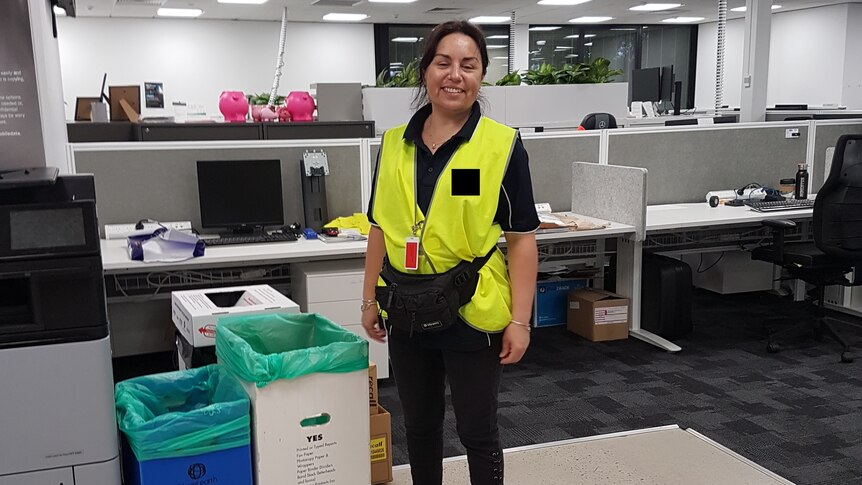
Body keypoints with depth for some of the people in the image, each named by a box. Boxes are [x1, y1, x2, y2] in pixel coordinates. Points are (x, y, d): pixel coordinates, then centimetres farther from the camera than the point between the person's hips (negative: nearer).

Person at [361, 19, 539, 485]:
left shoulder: (503, 145, -8)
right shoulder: (393, 144, 4)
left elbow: (521, 238, -7)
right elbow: (380, 229, 10)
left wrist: (520, 321, -10)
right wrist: (370, 299, 10)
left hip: (473, 316, -4)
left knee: (476, 429, 10)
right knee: (419, 424, 18)